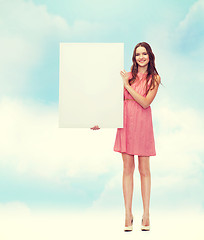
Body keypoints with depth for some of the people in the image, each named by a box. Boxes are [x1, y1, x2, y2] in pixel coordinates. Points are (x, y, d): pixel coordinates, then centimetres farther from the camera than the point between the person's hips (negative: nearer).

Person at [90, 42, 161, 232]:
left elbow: (145, 102, -9)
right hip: (126, 123, 2)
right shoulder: (127, 75, 9)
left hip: (143, 124, -1)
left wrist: (128, 86, -9)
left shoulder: (154, 78, 4)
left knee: (144, 170, 3)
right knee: (127, 168, 3)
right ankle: (128, 214, 9)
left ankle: (146, 215, 12)